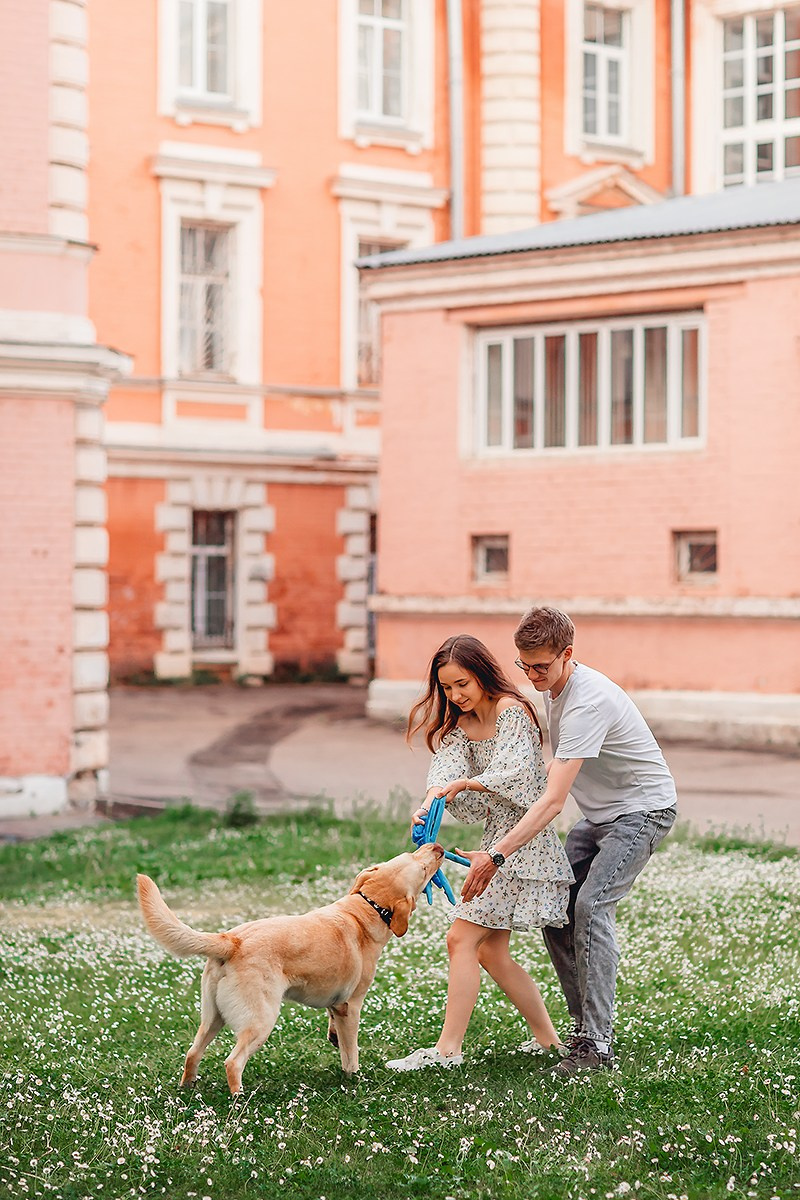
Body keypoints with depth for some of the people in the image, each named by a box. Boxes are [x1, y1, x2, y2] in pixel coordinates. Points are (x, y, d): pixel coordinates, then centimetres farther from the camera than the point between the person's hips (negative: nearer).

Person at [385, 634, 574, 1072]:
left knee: (463, 940, -13)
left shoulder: (511, 710, -11)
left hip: (522, 838, -10)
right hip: (497, 839, 10)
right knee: (491, 951, 12)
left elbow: (515, 774, -24)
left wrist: (464, 783, -35)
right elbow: (447, 772, -4)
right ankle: (547, 1039, 22)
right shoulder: (460, 726, 13)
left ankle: (447, 1049, -13)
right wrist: (430, 805, -24)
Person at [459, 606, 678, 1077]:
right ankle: (585, 1024, 6)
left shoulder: (587, 703, -30)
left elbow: (554, 800, -35)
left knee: (591, 904, -24)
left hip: (643, 809, -10)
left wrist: (497, 855, -39)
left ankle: (597, 1044, -24)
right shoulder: (553, 687, 1)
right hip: (602, 813, 10)